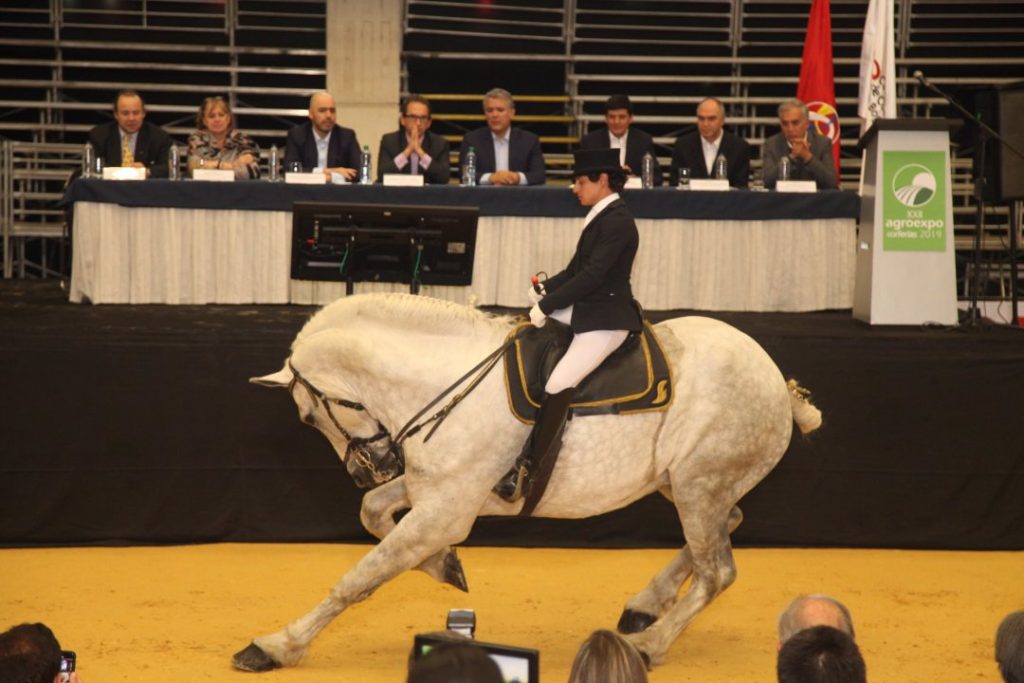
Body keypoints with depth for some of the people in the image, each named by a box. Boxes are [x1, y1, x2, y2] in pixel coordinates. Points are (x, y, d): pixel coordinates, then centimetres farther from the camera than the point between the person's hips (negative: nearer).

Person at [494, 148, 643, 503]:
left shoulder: (617, 221, -17)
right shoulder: (600, 217, 14)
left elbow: (591, 276, -22)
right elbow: (576, 270, 18)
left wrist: (547, 306, -19)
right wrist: (546, 289, 2)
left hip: (606, 320, -11)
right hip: (584, 310, 11)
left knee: (558, 385, -20)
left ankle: (528, 468, -18)